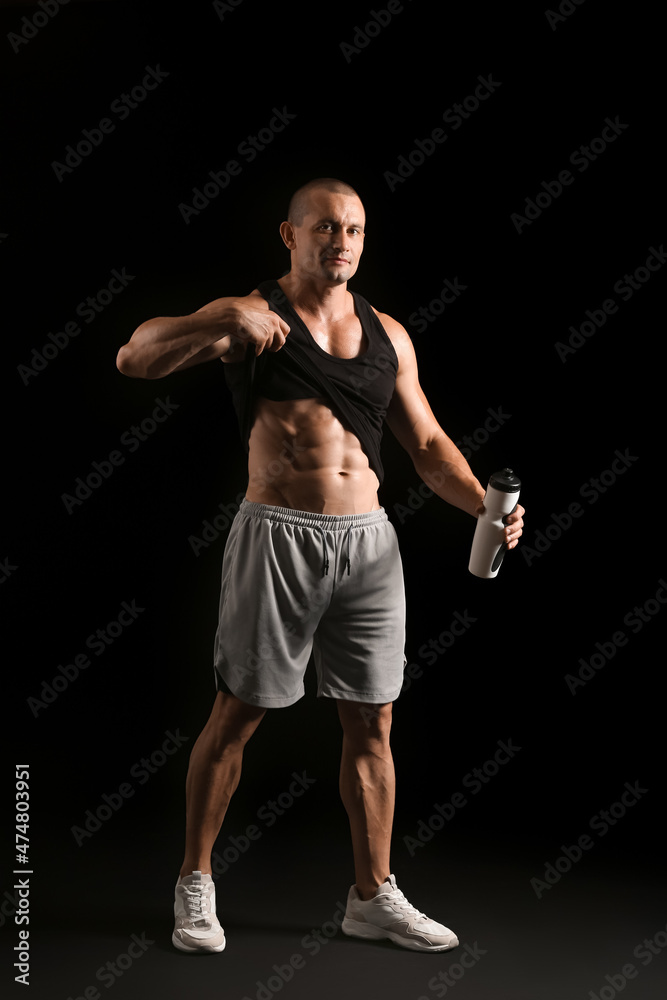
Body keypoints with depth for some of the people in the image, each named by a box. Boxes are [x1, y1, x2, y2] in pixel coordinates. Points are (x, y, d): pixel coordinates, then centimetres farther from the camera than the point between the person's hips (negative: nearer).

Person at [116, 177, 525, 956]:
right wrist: (219, 322, -27)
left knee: (372, 723, 9)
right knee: (237, 714, 4)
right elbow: (135, 359, -11)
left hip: (367, 540, 5)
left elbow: (427, 444, 15)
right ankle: (195, 884, 22)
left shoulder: (386, 334, 13)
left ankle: (373, 897, 23)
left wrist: (484, 505, -2)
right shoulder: (250, 317, -1)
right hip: (277, 535, -4)